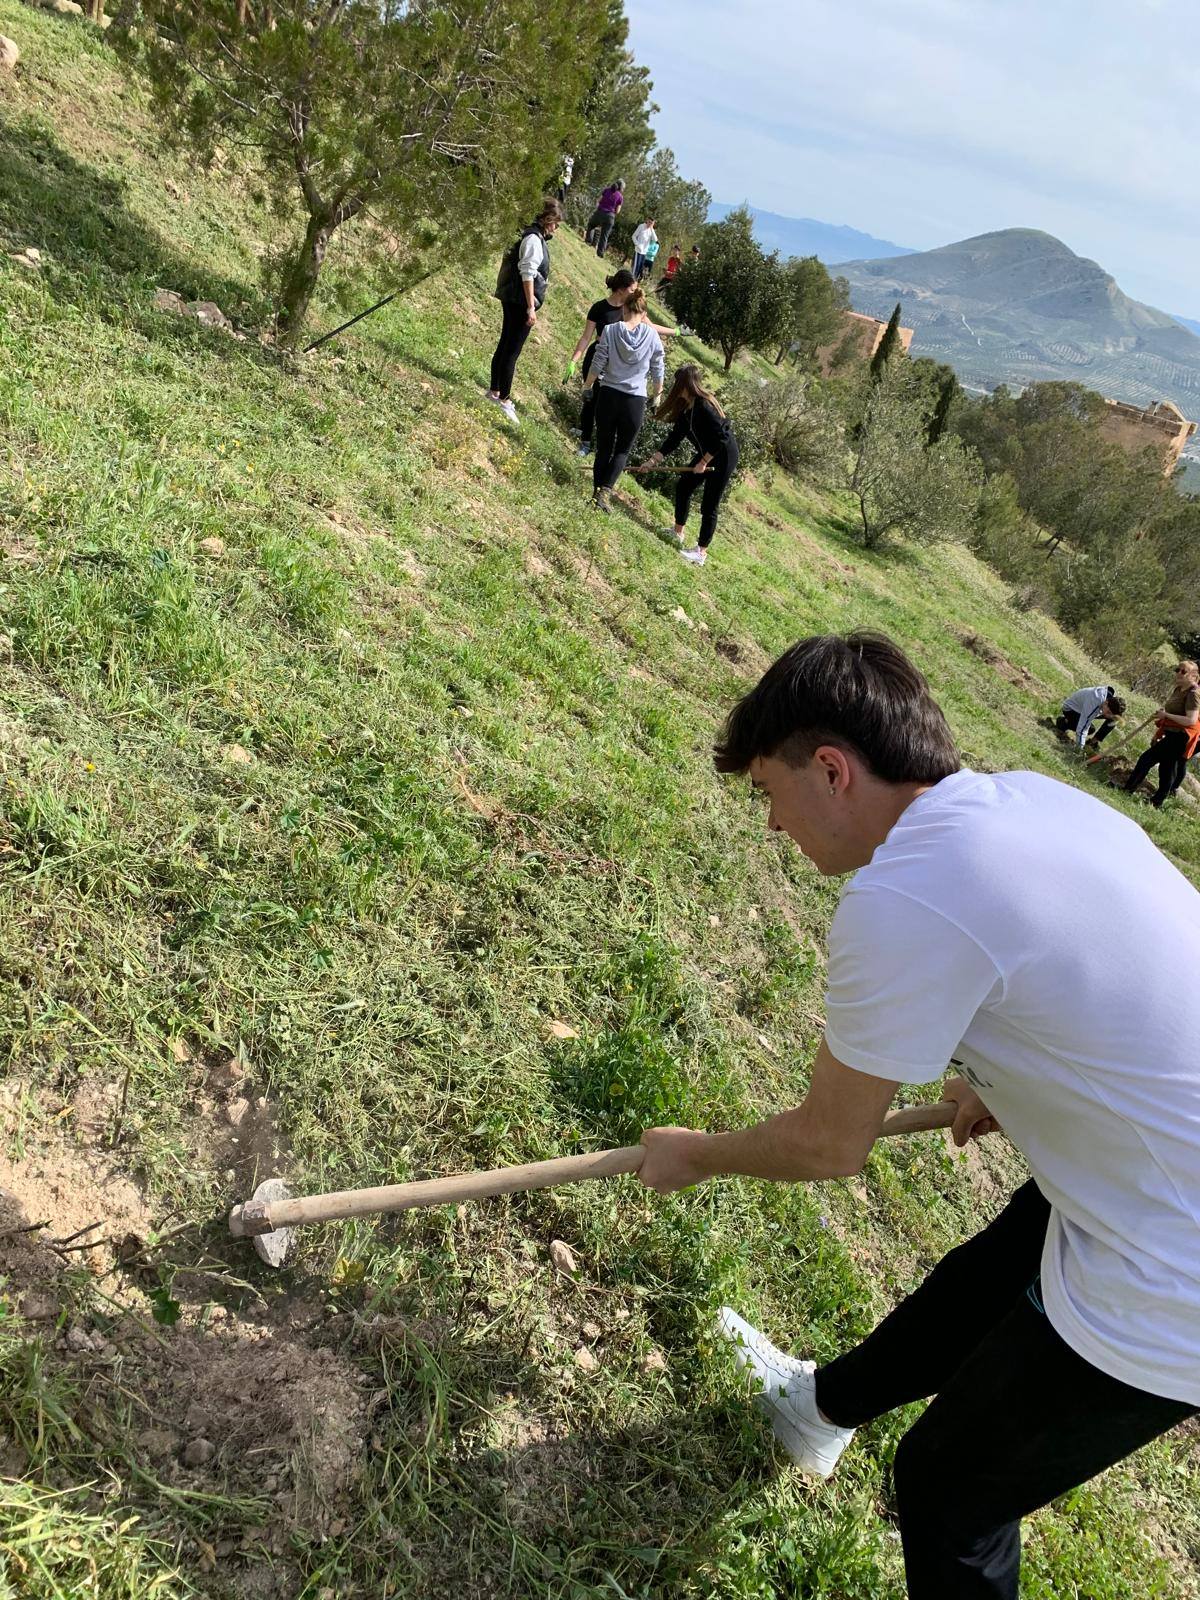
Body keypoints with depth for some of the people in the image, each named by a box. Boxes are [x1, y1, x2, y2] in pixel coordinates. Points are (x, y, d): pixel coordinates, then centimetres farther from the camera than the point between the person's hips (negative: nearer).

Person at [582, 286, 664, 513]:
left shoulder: (611, 330, -6)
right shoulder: (652, 335, -3)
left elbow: (597, 364, -3)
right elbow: (658, 372, 3)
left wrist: (588, 384, 15)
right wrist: (656, 394, 21)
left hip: (608, 395, 0)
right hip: (635, 401, 0)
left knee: (604, 447, 14)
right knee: (622, 450, 11)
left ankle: (597, 491, 14)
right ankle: (605, 491, -6)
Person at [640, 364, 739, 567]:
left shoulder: (704, 406, -27)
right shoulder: (685, 407, 1)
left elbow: (721, 437, -29)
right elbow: (675, 436, 6)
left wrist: (704, 462, -21)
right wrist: (654, 459, 2)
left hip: (723, 457, -10)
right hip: (706, 454, 10)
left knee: (709, 505, -4)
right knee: (683, 487, 16)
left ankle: (701, 553, 4)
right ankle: (678, 532, 33)